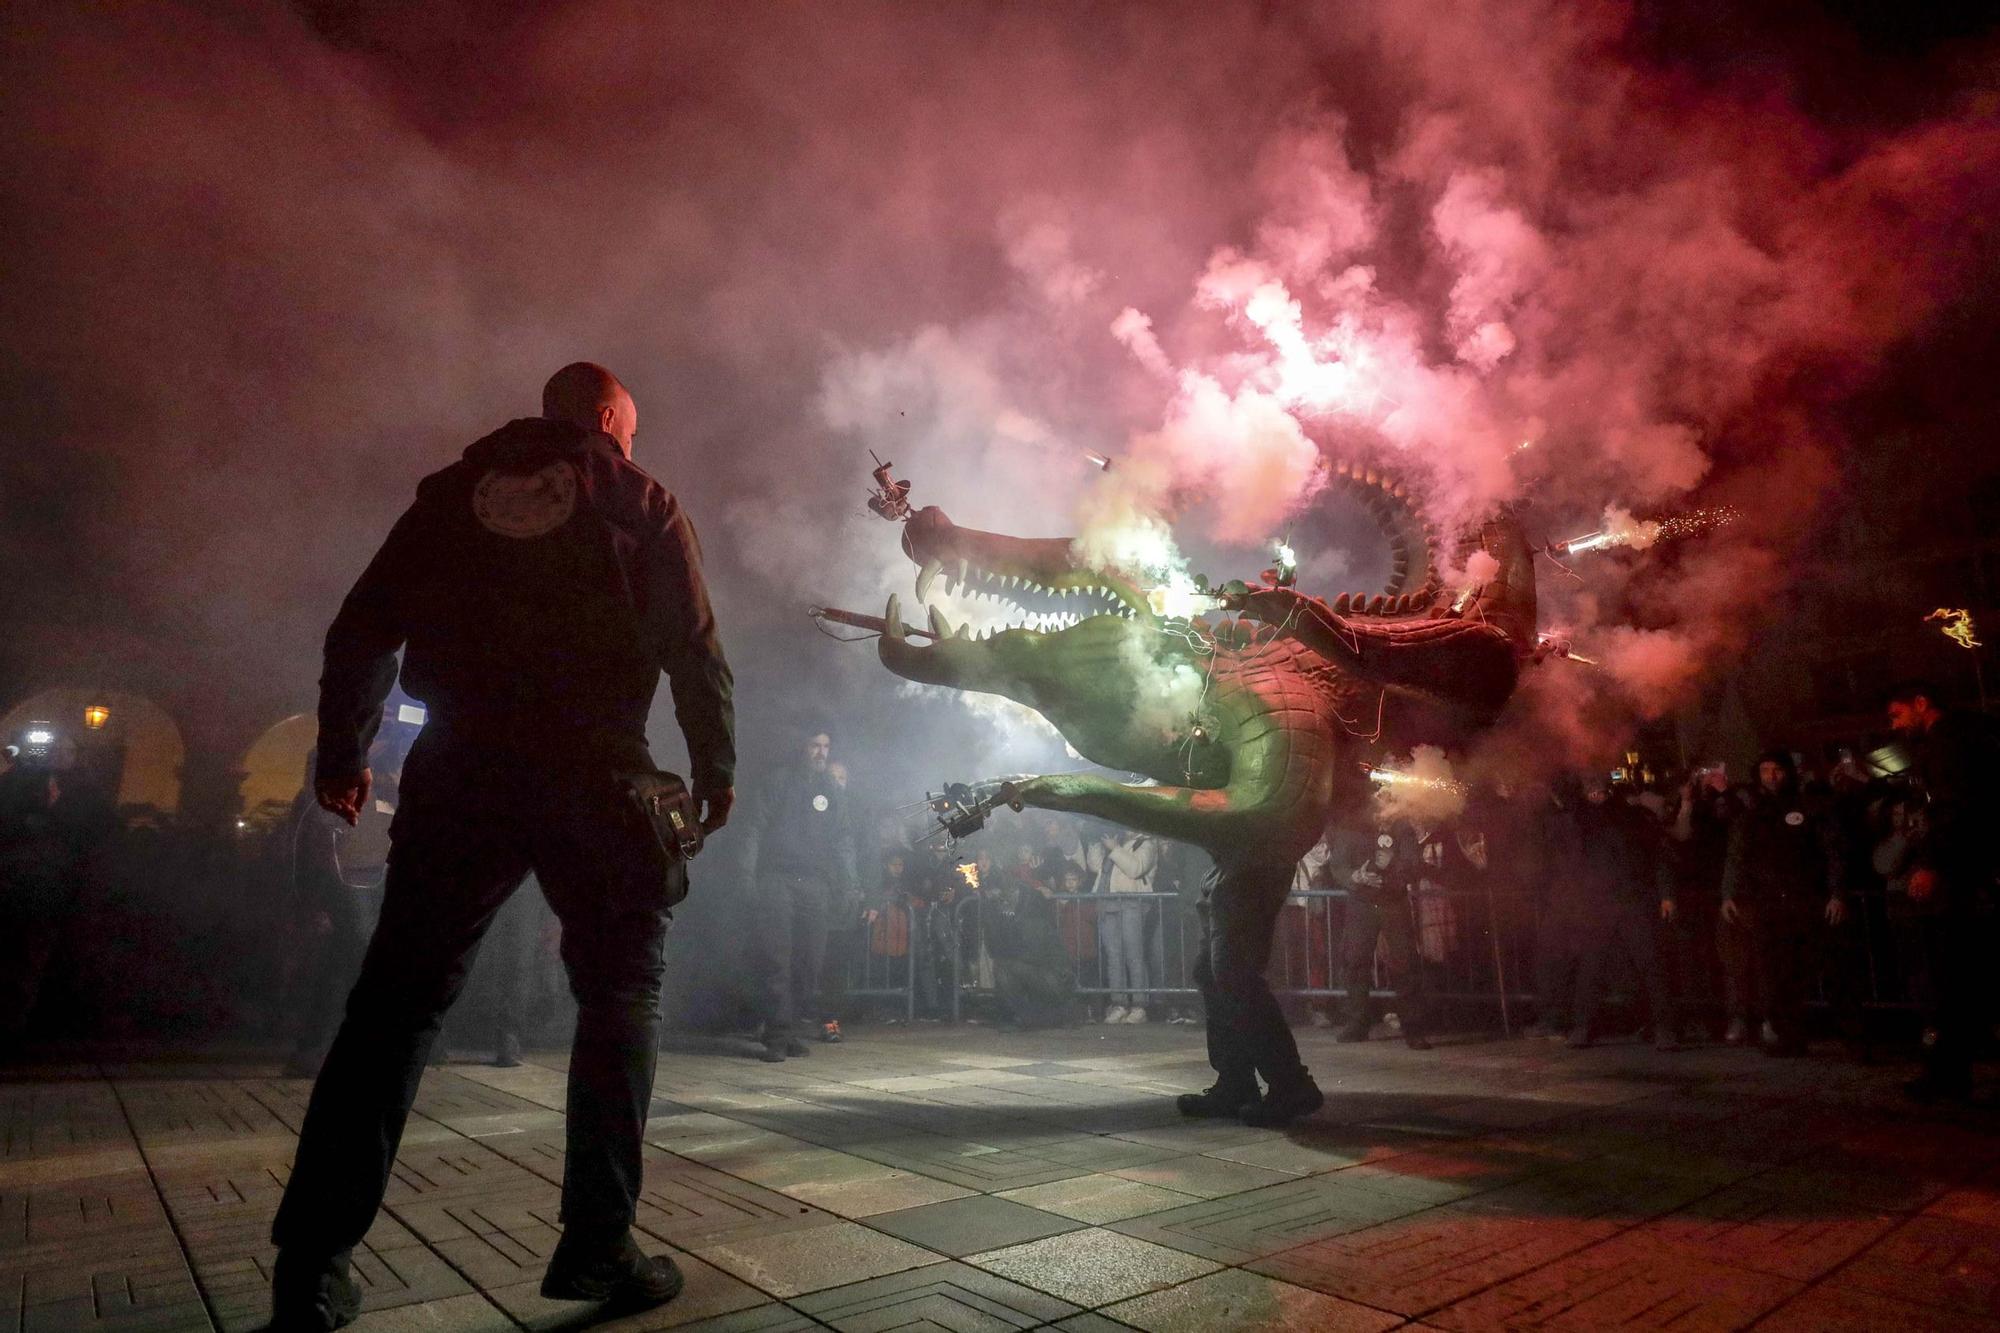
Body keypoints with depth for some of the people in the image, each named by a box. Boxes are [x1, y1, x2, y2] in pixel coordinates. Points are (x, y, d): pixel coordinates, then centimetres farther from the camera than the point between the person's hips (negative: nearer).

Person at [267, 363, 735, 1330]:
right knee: (621, 989, 8)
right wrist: (716, 769, 10)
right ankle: (596, 1244, 6)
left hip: (460, 769, 3)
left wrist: (343, 754, 21)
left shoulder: (453, 491, 17)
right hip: (596, 772, -2)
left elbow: (364, 628, 12)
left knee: (398, 998, 9)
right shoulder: (643, 505, 9)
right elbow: (696, 651, 2)